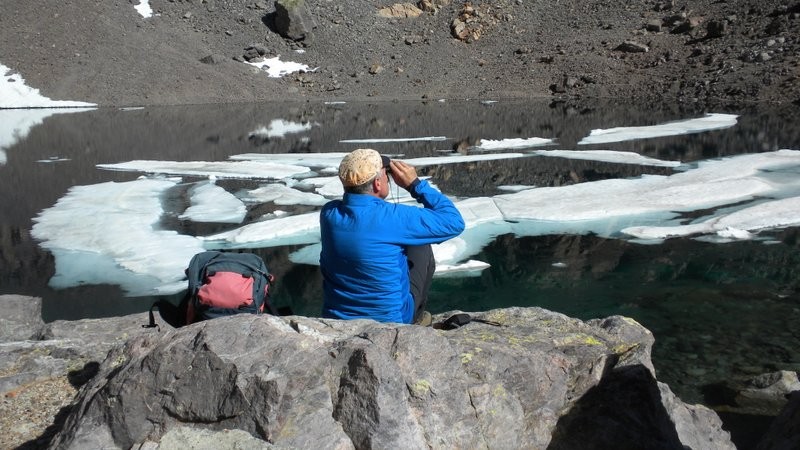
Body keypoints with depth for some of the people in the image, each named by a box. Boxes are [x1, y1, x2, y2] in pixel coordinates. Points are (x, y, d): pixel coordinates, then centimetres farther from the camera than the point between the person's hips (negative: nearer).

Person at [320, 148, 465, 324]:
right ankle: (416, 316, 31)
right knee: (422, 248, 16)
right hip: (389, 320, -5)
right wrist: (415, 184, -12)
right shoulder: (392, 218, -27)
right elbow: (454, 222, -16)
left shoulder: (328, 212, -10)